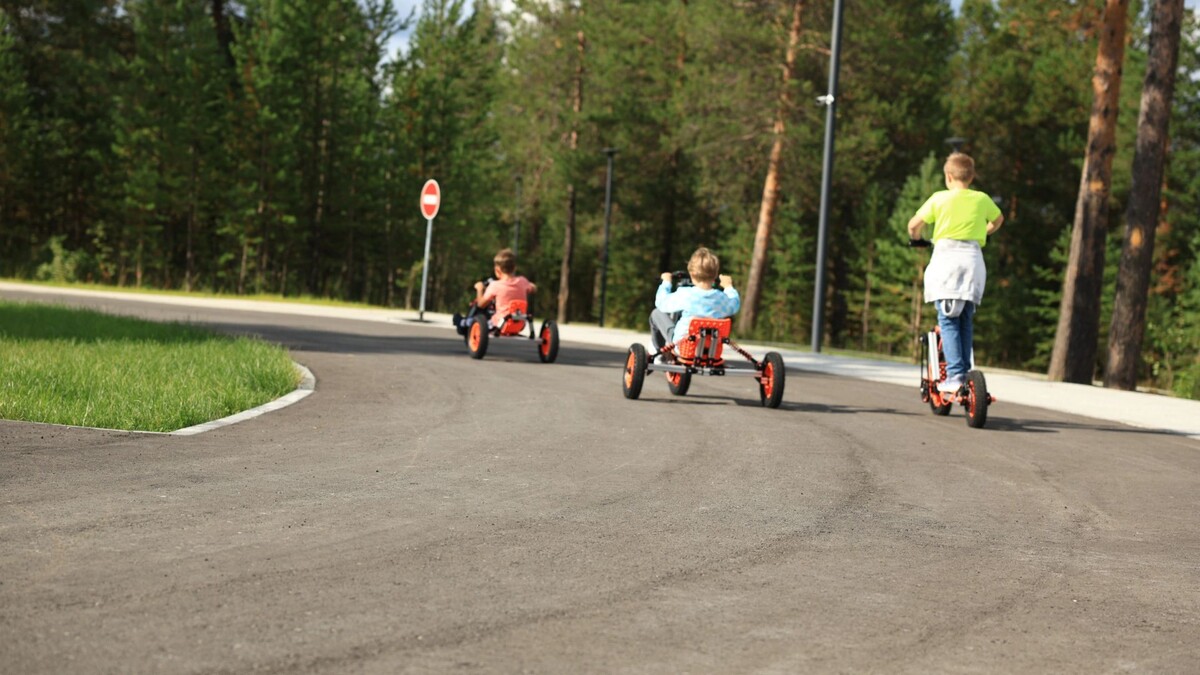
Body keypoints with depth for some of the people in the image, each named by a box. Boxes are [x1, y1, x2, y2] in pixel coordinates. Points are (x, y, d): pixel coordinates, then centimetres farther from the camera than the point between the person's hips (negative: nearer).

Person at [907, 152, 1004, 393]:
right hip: (974, 259, 3)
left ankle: (955, 375, -15)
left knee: (948, 320, -4)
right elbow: (998, 219, 30)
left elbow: (914, 225, 3)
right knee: (966, 321, 13)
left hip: (946, 257, -3)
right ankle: (964, 371, 12)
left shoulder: (939, 199, 0)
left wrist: (917, 238, 25)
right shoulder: (982, 199, 10)